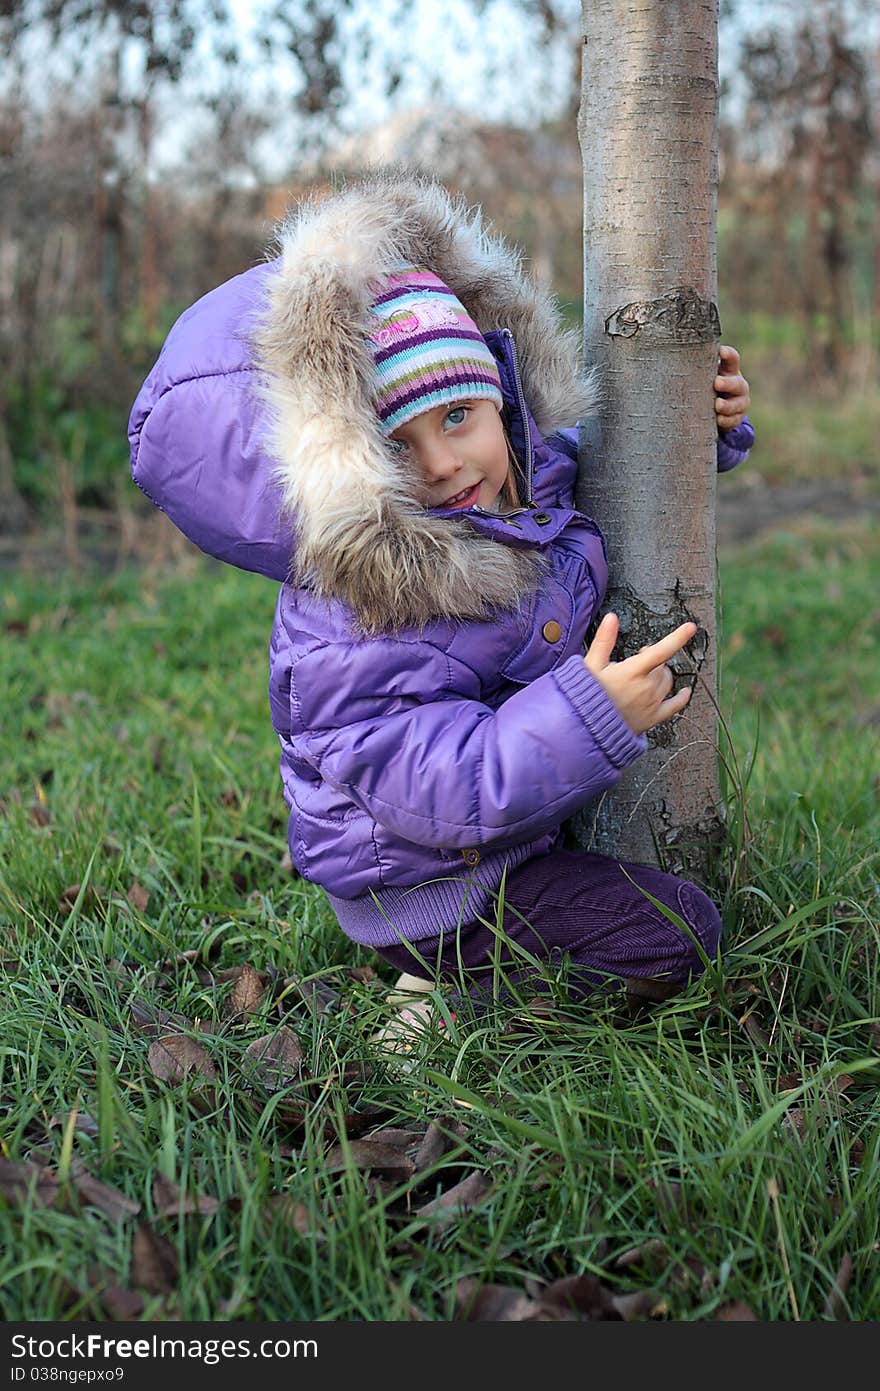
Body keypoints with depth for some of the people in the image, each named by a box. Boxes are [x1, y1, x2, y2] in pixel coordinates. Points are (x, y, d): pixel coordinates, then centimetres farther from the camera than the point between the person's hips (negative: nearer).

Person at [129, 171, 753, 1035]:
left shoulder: (536, 468, -9)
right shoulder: (351, 625, -35)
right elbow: (443, 792, -35)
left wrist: (702, 427, -1)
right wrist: (588, 715, -42)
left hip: (517, 810, 9)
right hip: (428, 888, -9)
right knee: (677, 933, -11)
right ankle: (450, 993, -3)